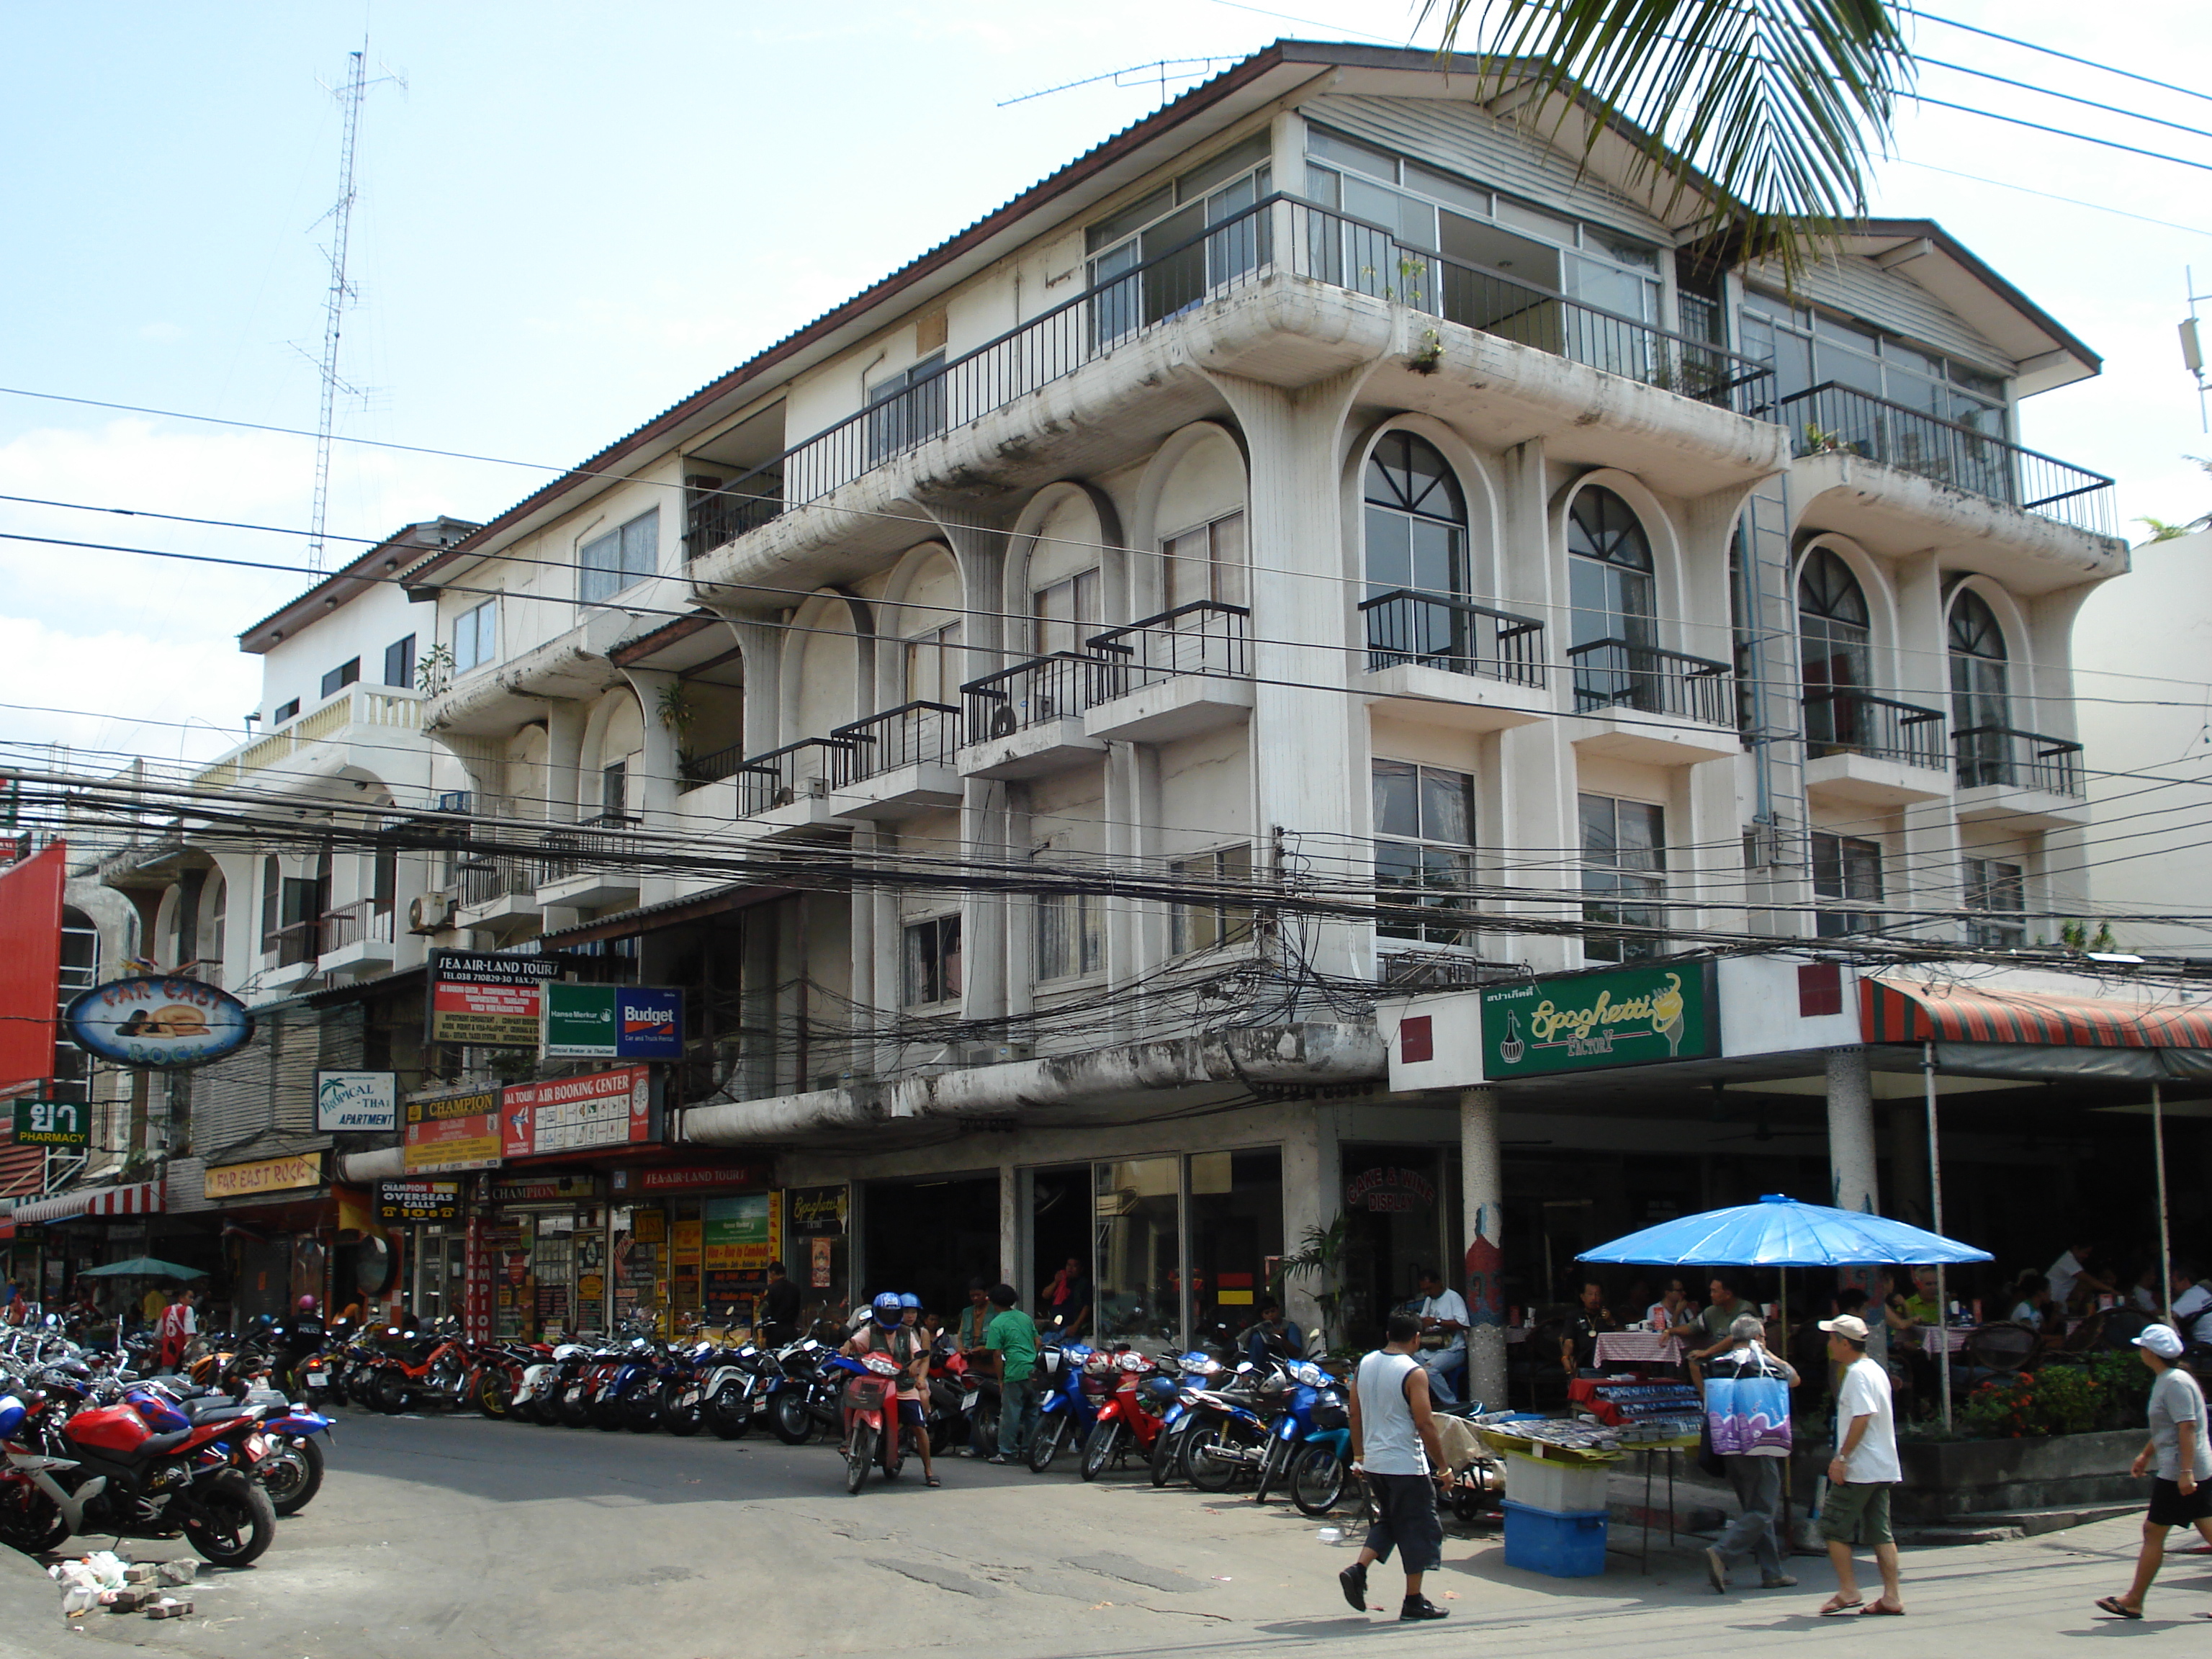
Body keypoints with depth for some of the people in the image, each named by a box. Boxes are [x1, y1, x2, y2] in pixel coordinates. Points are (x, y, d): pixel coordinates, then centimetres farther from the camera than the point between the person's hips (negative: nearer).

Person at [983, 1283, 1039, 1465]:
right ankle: (1029, 1449, 18)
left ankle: (1006, 1452, 3)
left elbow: (997, 1354, -7)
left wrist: (1000, 1380, -1)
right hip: (1033, 1372, 6)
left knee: (1010, 1413, 0)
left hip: (1015, 1373, -6)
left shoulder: (996, 1324, -4)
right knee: (1031, 1412, 12)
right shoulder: (1026, 1318, 14)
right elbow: (1037, 1342, 16)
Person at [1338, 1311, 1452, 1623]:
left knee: (1388, 1521, 21)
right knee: (1418, 1528, 5)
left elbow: (1354, 1414, 11)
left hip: (1373, 1462, 7)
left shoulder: (1364, 1365, 5)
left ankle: (1358, 1570, 2)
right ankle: (1414, 1602, 9)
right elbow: (1425, 1425, -17)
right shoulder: (1414, 1373, -15)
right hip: (1406, 1464, -7)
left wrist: (1359, 1456, 21)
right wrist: (1442, 1467, -8)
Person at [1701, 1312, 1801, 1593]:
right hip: (1759, 1448, -6)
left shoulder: (1716, 1366, 7)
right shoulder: (1763, 1363, -6)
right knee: (1762, 1511, -3)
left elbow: (1709, 1410, 11)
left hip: (1730, 1449, 6)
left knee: (1755, 1509, 15)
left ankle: (1772, 1573, 18)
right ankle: (1721, 1554, -20)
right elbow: (1794, 1378, 13)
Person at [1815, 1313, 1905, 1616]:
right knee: (1880, 1532, 8)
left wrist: (1841, 1457, -22)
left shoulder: (1857, 1373, -14)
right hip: (1883, 1467, 9)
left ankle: (1848, 1590, -1)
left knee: (1833, 1525, -2)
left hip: (1859, 1469, -9)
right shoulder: (1876, 1370, 17)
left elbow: (1863, 1417, -24)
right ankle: (1892, 1596, 5)